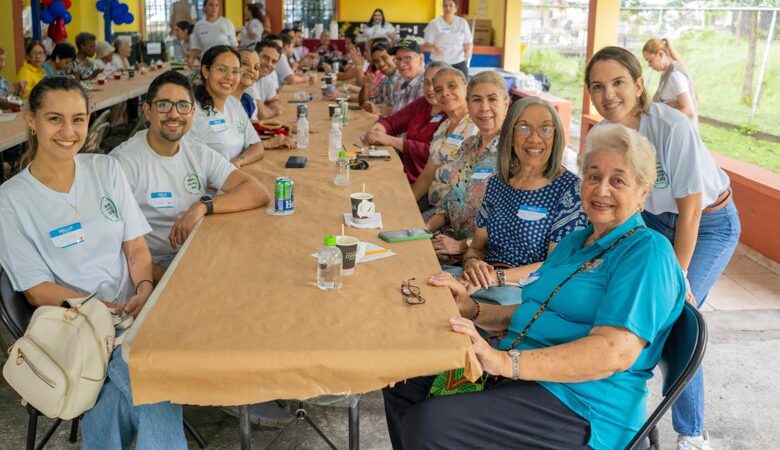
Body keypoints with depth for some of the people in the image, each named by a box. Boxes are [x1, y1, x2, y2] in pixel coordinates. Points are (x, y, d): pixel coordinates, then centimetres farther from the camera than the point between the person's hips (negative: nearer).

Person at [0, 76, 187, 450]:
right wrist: (105, 309, -19)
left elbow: (136, 247, 6)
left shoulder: (106, 169, 6)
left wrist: (144, 289, -14)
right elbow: (38, 290, -5)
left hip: (133, 308, 3)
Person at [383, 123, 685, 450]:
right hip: (516, 376, 9)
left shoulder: (648, 251, -9)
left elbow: (615, 352, -23)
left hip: (578, 407, -8)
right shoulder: (573, 242, 19)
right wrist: (471, 309, 3)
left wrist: (504, 362, -31)